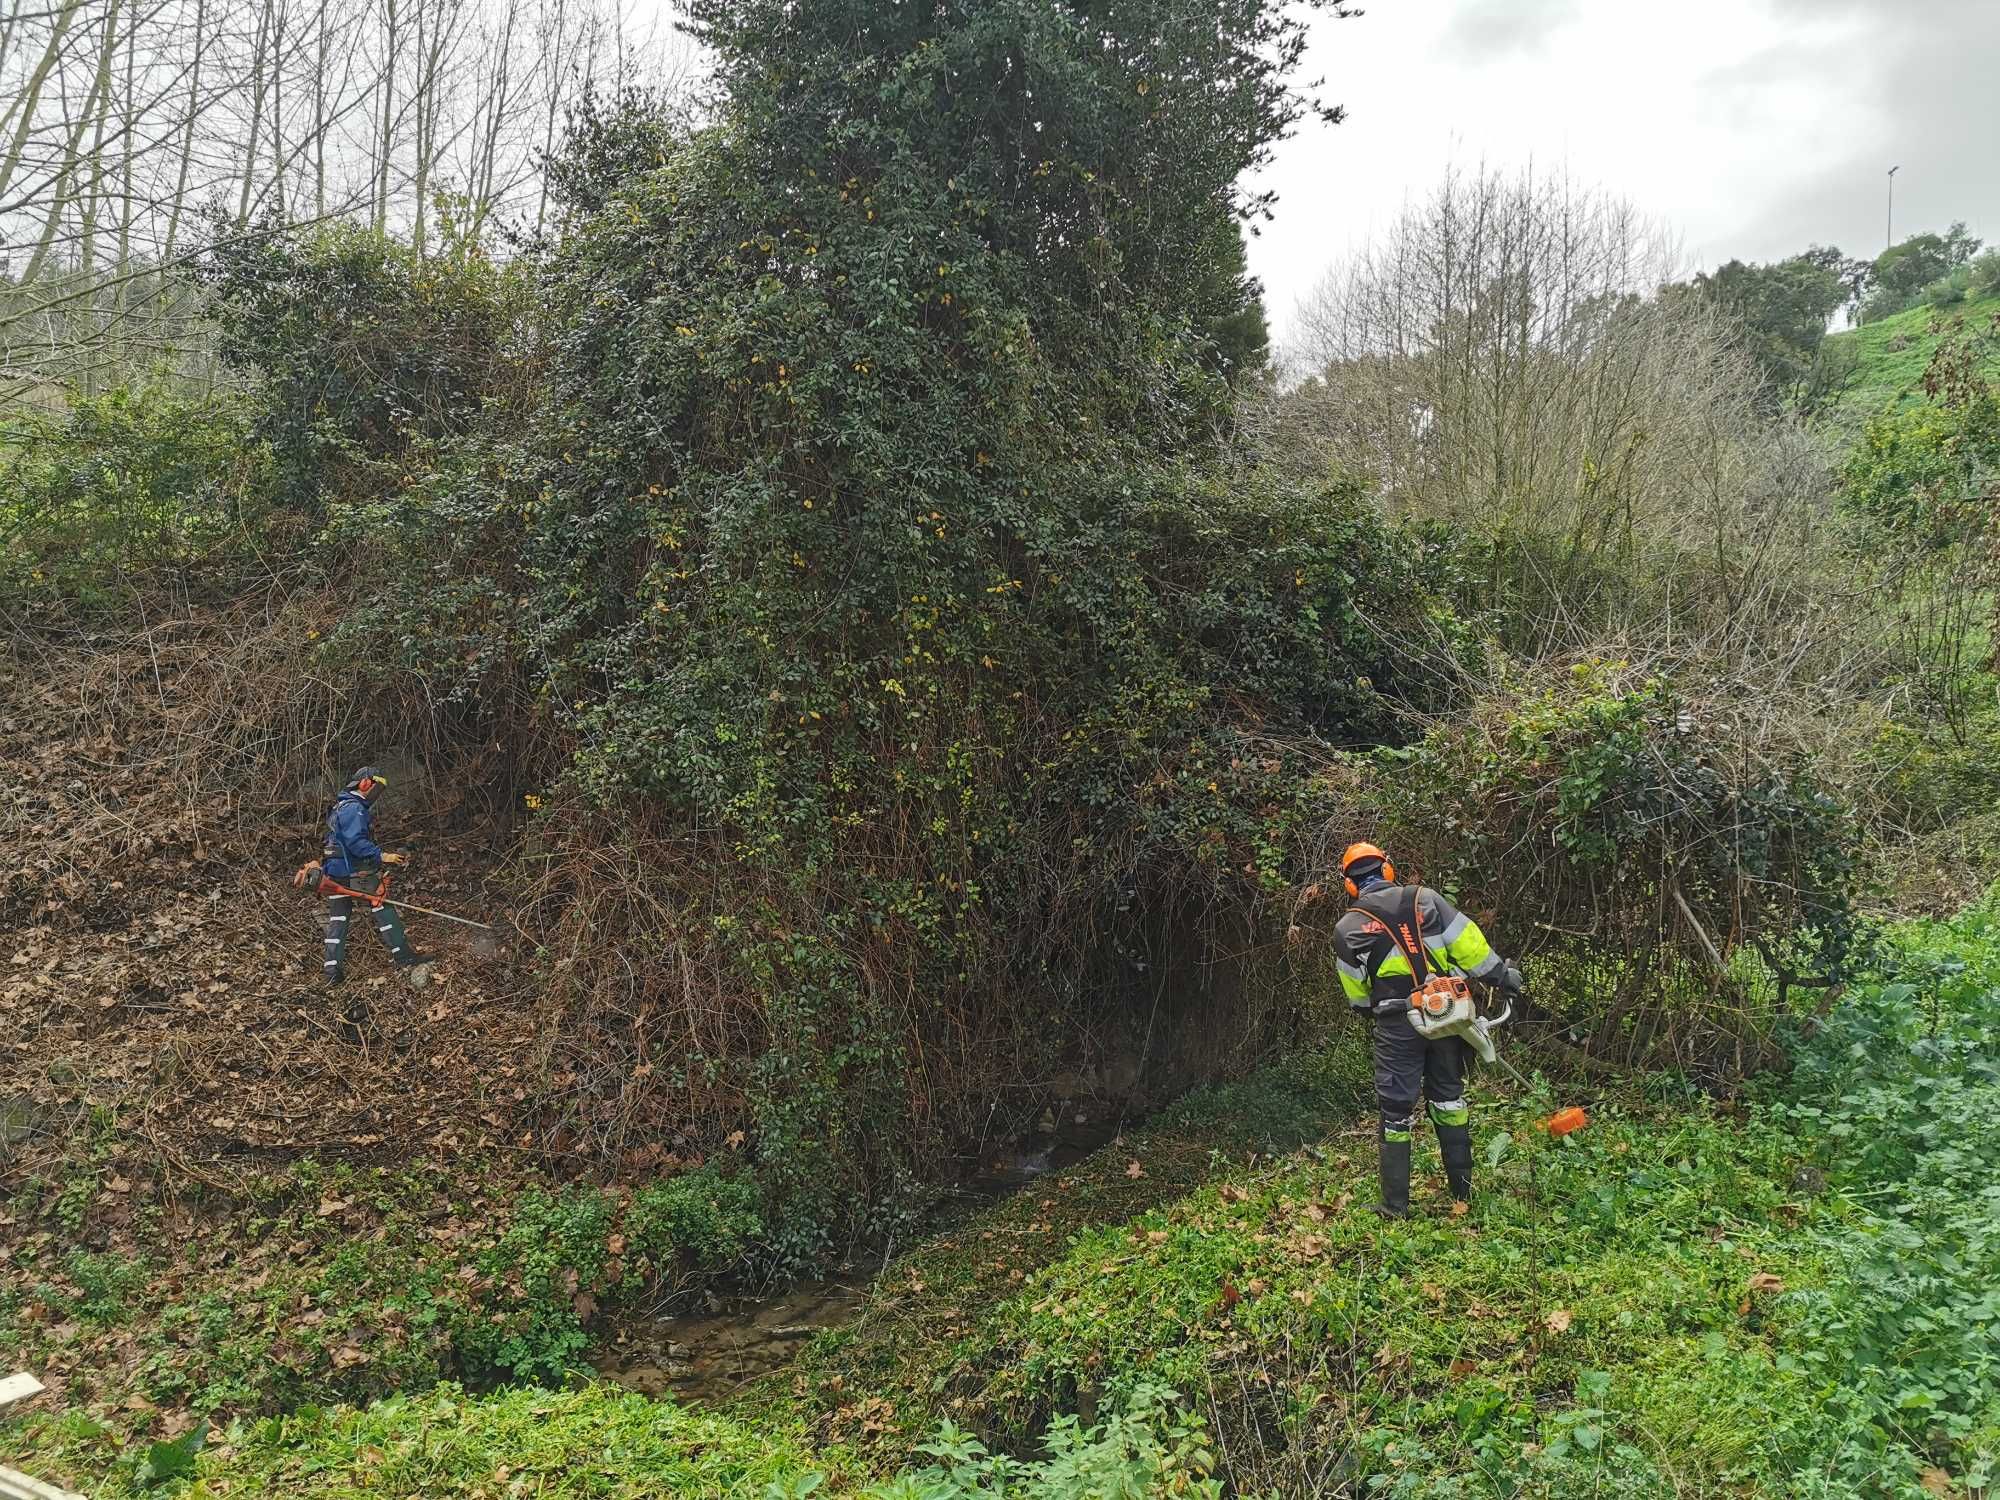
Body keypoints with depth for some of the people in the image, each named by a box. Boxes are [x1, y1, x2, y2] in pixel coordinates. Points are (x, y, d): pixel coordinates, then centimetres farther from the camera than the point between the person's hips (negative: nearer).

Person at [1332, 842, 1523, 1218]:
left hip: (1397, 1027, -2)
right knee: (1449, 1097, 18)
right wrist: (1501, 975, 8)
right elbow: (1468, 942, -2)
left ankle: (1395, 1204, 8)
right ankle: (1462, 1188, 25)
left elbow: (1357, 993, 6)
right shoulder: (1425, 899, 0)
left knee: (1396, 1111, 6)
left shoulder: (1347, 928, -1)